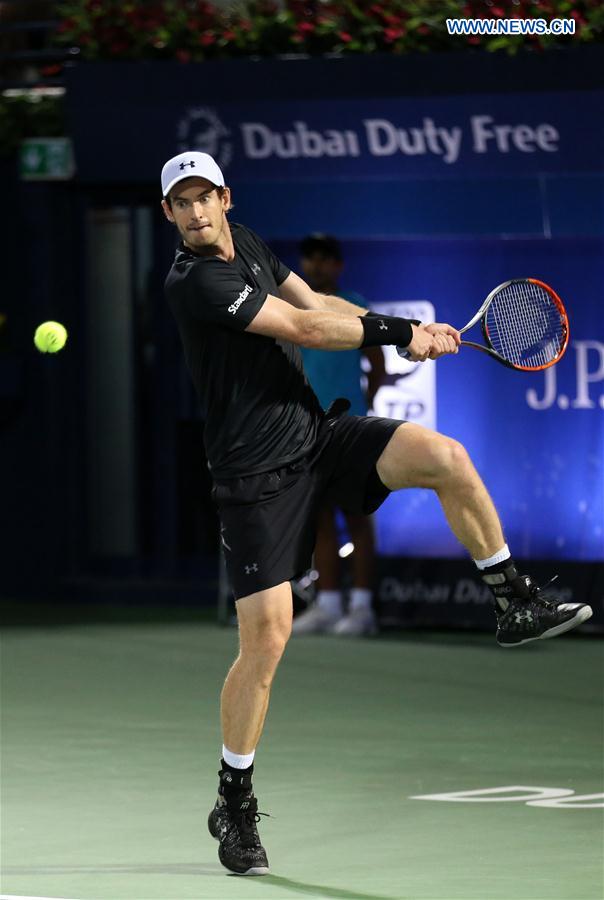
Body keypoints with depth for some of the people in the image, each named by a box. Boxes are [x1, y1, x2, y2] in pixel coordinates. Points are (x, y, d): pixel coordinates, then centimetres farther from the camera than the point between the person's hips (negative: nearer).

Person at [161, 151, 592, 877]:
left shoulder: (244, 242, 7)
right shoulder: (194, 282, -20)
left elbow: (315, 303, 15)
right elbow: (303, 330, -21)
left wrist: (411, 333, 3)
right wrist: (398, 335, -13)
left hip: (319, 434, 7)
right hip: (257, 475, -7)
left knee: (446, 457, -17)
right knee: (265, 639, -9)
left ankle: (515, 604, -1)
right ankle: (234, 802, 8)